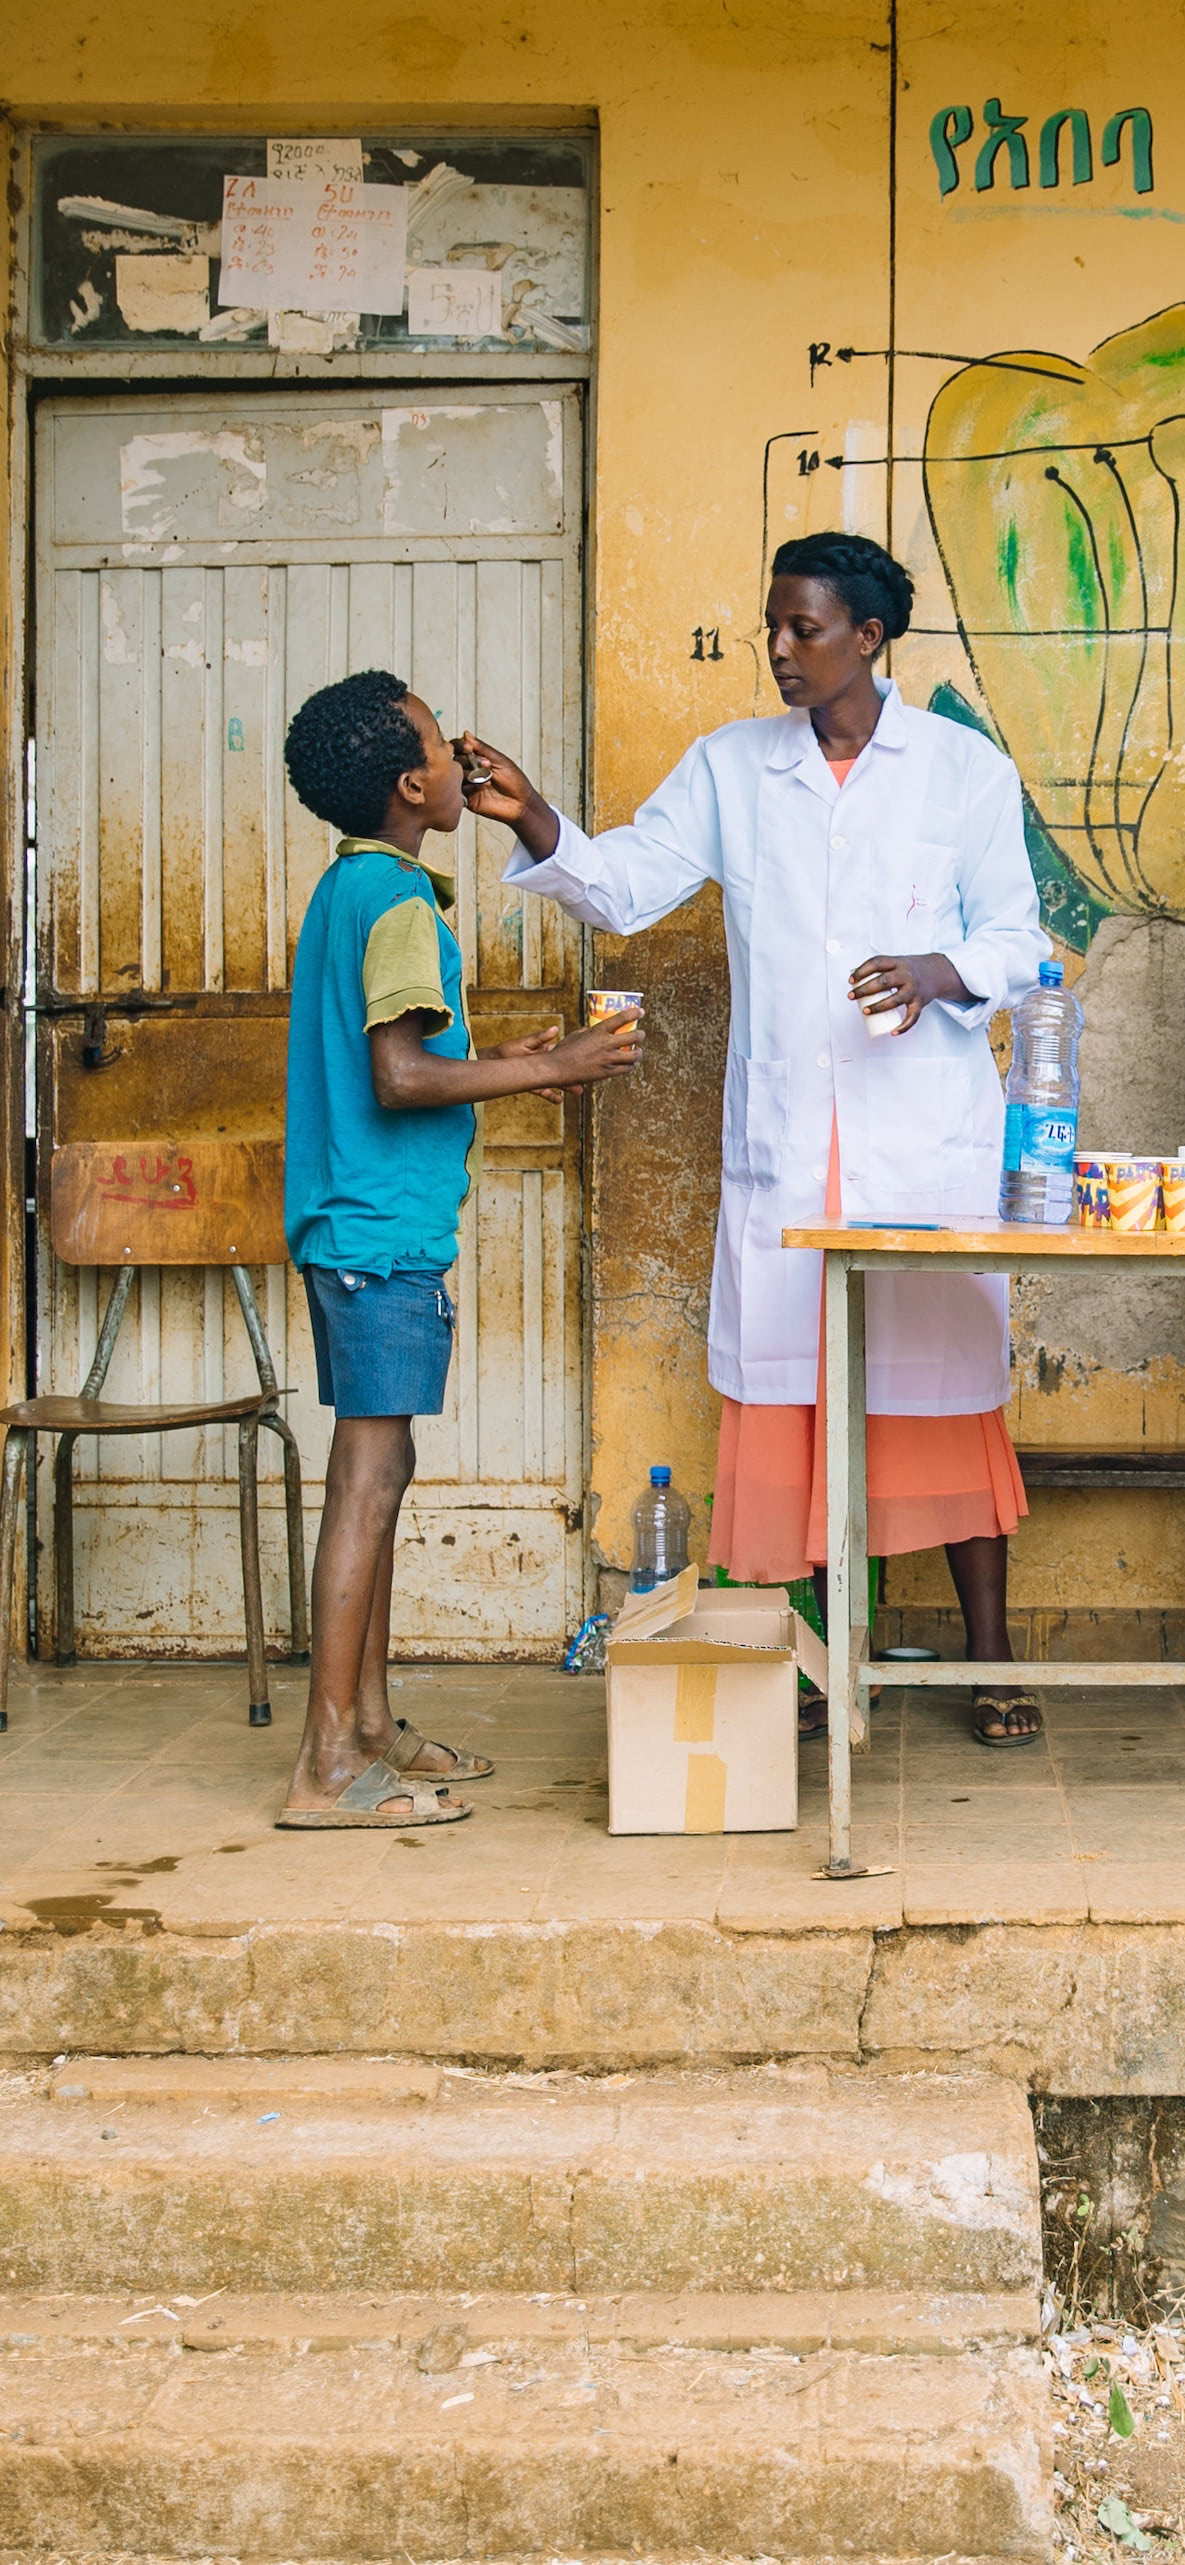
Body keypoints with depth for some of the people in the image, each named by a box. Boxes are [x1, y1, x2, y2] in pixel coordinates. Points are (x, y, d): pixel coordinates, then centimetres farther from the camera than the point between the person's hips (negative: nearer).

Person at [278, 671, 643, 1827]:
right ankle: (328, 1765, -5)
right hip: (387, 1230, -10)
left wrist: (503, 1064, 21)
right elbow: (400, 1077, -23)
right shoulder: (399, 902, -15)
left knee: (374, 1473, 14)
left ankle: (368, 1723, 22)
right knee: (370, 1478, -8)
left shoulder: (349, 887, 15)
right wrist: (549, 1068, -16)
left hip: (351, 1224, 10)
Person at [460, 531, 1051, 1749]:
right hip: (782, 1144, 2)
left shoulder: (964, 767, 2)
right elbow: (628, 882, 2)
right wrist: (537, 827, -15)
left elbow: (1014, 936, 3)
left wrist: (939, 974, -17)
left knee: (950, 1386, 1)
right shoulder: (732, 766, 9)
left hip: (929, 1137, -2)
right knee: (789, 1388, 4)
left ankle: (991, 1659, 12)